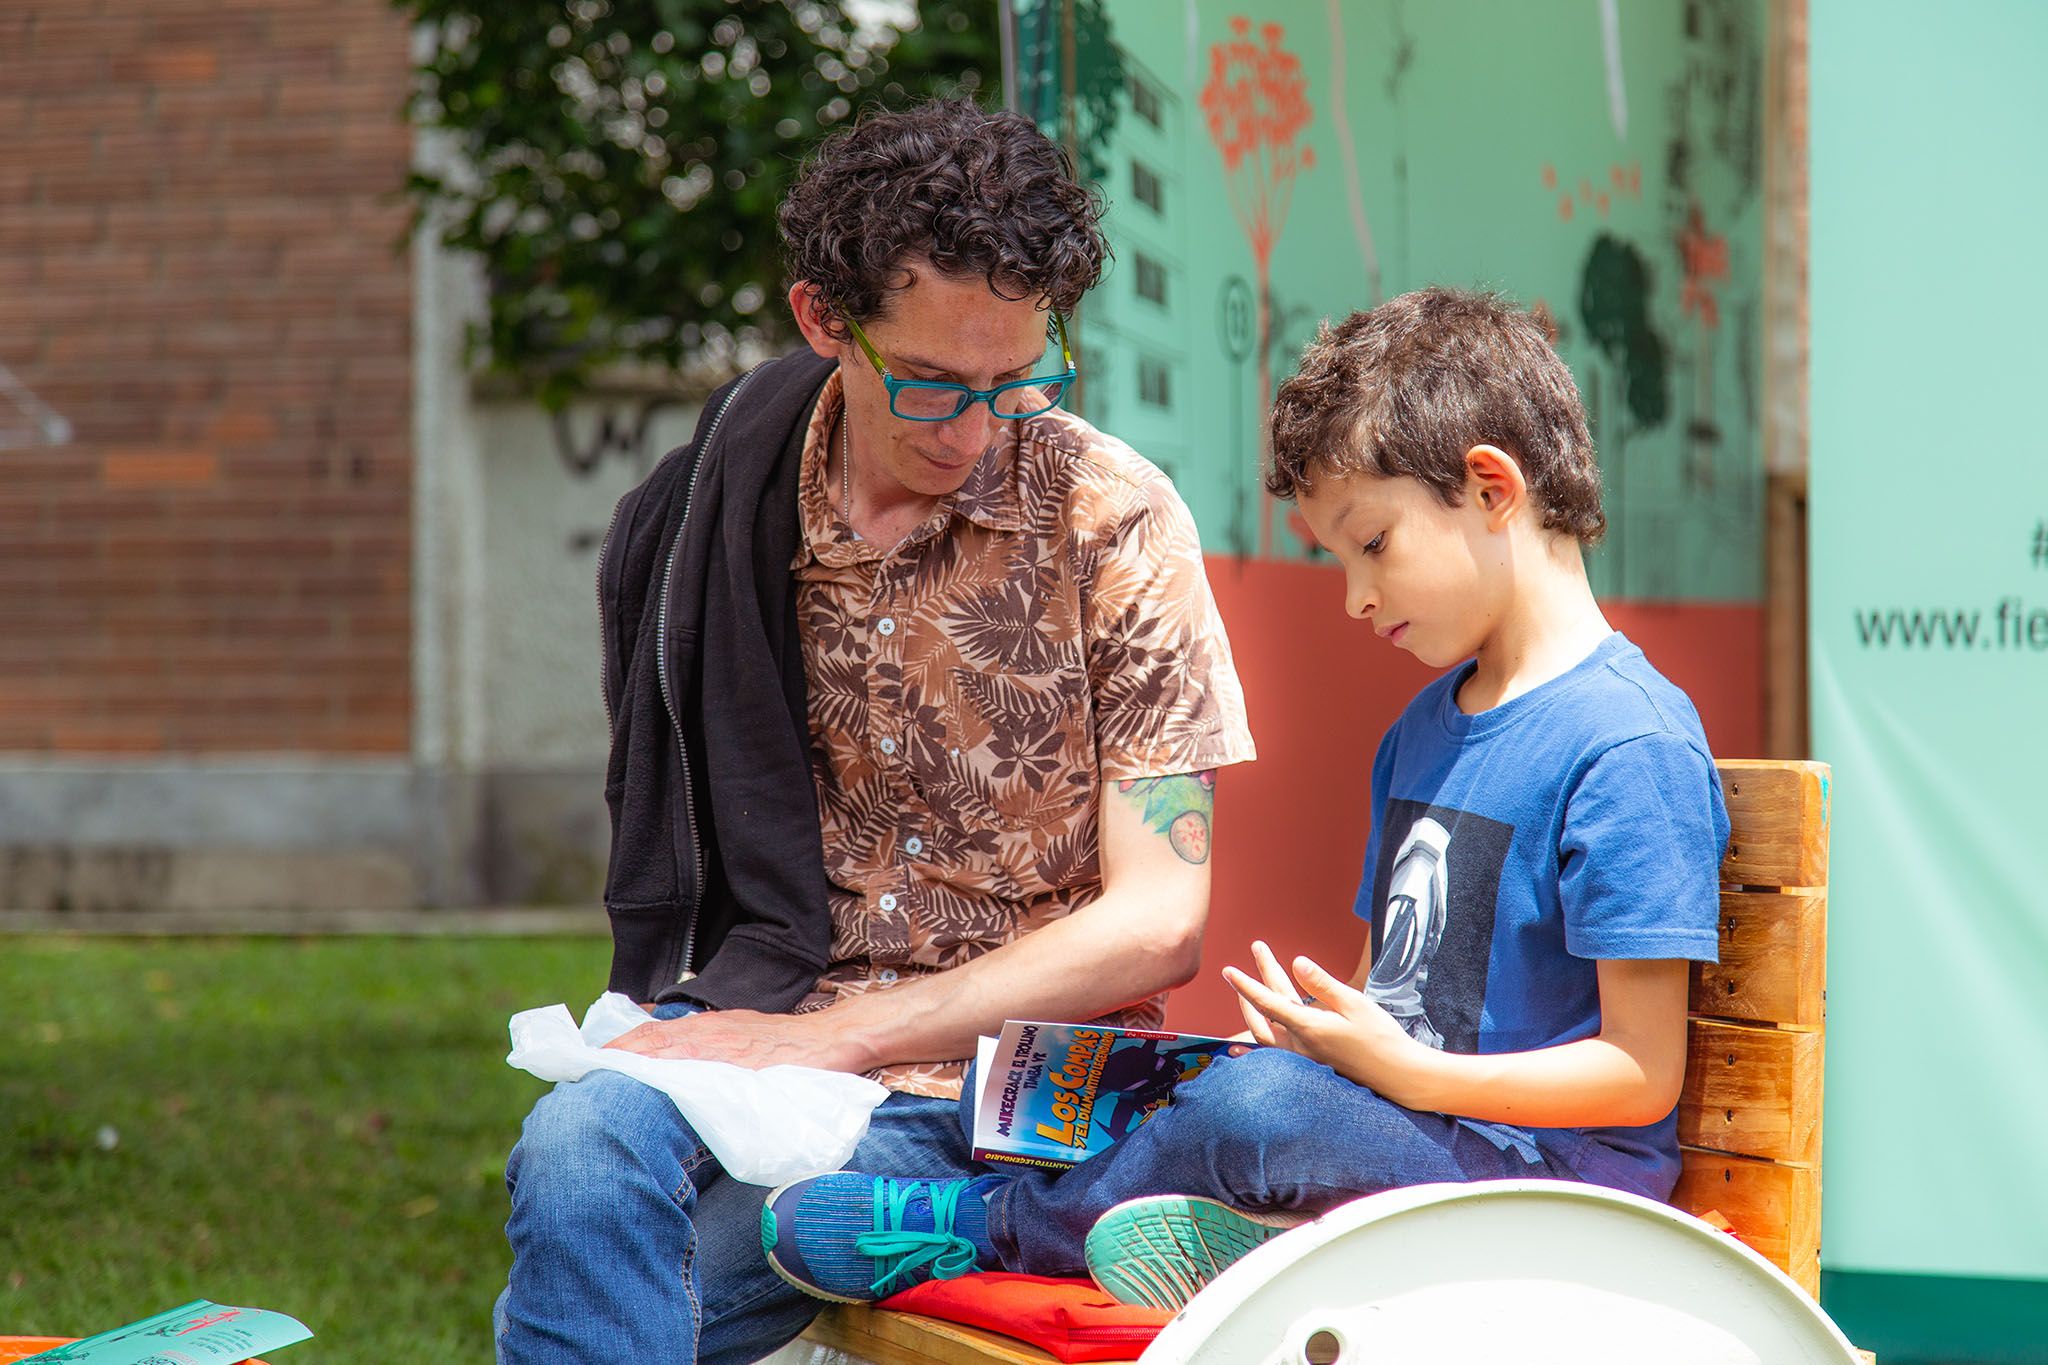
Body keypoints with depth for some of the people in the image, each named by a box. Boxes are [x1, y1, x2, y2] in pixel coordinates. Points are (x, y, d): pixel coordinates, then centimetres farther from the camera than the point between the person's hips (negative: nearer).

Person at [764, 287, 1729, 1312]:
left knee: (1260, 1105, -33)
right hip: (1413, 1133, 9)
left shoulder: (1632, 746, -14)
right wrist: (1321, 1033, 0)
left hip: (1555, 1165, -9)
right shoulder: (1418, 734, 18)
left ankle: (991, 1225, -11)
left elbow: (1641, 1076, -16)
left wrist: (1407, 1071, -23)